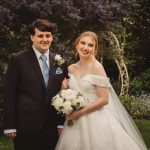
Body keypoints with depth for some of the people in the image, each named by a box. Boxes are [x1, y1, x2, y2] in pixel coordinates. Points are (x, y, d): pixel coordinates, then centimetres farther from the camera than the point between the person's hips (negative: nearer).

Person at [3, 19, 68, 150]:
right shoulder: (18, 59, -3)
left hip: (52, 126, 4)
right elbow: (10, 94, -5)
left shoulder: (60, 62, 9)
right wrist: (9, 126, -8)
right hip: (26, 125, -3)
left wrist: (62, 123, 7)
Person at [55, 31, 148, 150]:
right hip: (75, 122, 5)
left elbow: (104, 99, -15)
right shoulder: (71, 69, 6)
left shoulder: (97, 67, -11)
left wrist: (80, 112, -17)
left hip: (96, 120, -5)